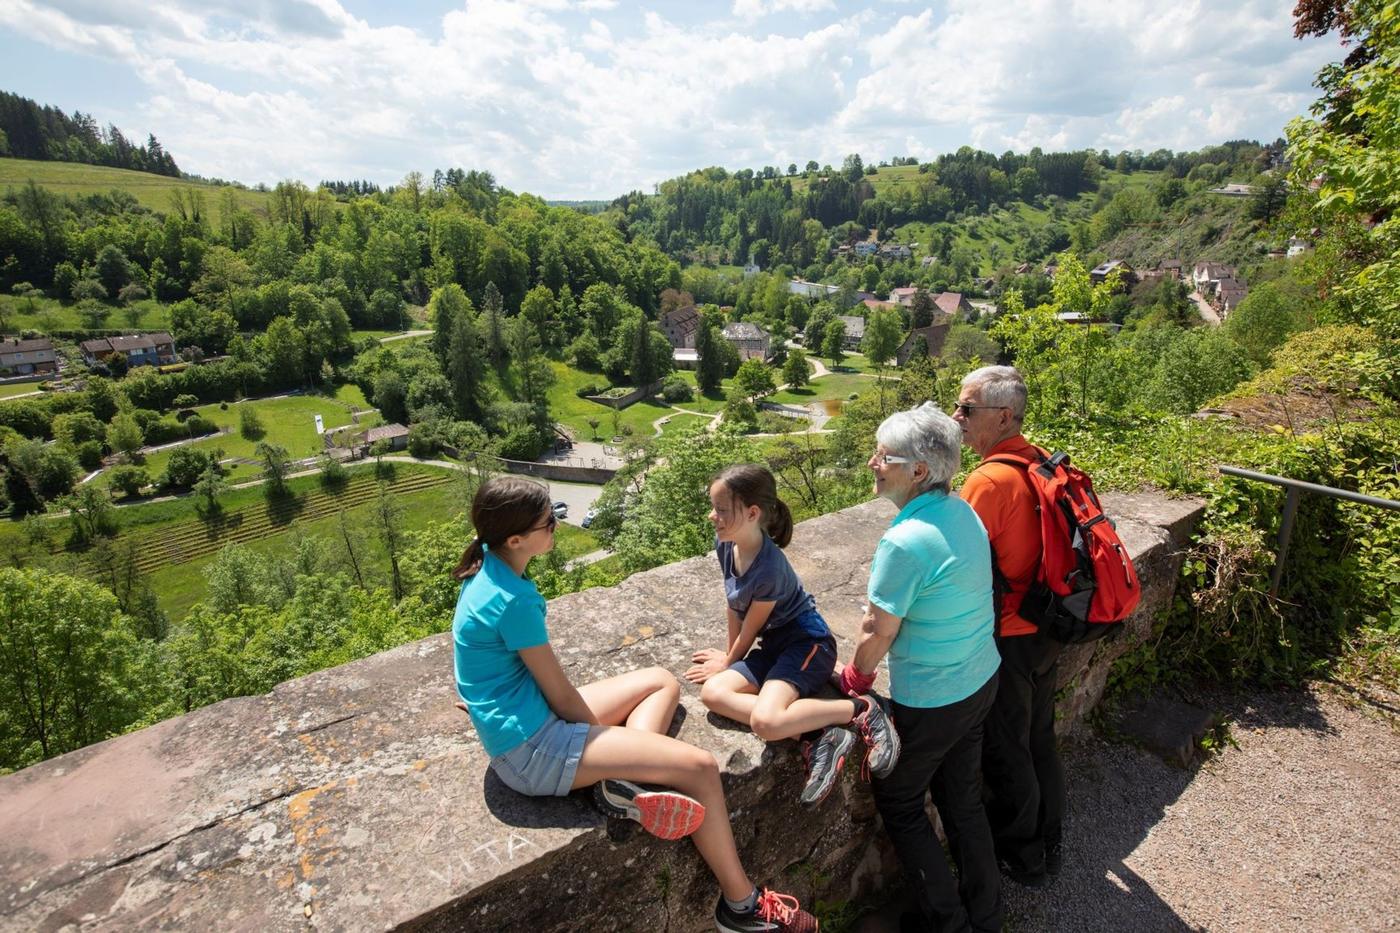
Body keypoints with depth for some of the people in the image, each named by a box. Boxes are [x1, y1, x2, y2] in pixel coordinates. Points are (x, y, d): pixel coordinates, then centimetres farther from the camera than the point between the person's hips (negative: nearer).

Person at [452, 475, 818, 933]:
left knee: (663, 682, 15)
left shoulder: (487, 568, 1)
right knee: (700, 767, -9)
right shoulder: (514, 601, -27)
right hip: (531, 750, -9)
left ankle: (625, 781, -4)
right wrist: (602, 733, 2)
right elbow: (562, 697, -16)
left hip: (528, 720, 9)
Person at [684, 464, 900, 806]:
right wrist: (730, 654, 14)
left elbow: (751, 627, -12)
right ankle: (821, 735, -14)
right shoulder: (725, 544, -5)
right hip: (773, 645, 9)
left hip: (807, 643, -8)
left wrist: (729, 661, 6)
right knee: (713, 693, -14)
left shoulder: (769, 568, -28)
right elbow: (733, 606, 7)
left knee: (765, 722, -29)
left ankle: (861, 710, -8)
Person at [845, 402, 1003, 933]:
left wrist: (854, 679, -2)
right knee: (962, 797, 25)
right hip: (980, 682, 8)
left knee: (898, 802, 18)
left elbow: (877, 634, -21)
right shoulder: (963, 513, -5)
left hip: (930, 703, -8)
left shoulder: (904, 542, -31)